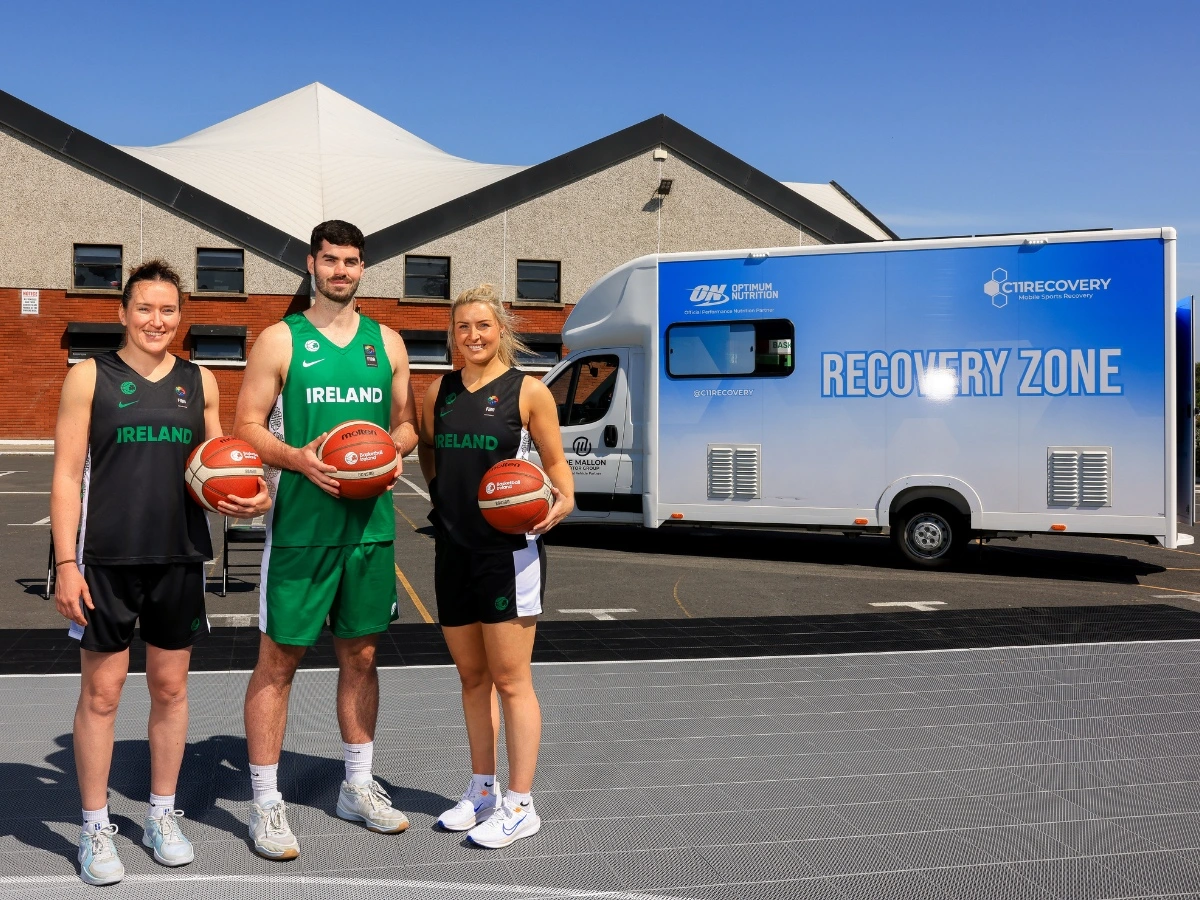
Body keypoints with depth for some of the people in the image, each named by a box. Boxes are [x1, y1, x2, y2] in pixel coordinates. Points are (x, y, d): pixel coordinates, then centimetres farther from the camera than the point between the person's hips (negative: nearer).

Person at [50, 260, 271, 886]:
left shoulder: (199, 382, 9)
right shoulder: (90, 377, -1)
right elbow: (67, 476, -3)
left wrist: (247, 497, -4)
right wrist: (66, 563, -10)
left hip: (180, 557, 3)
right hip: (106, 559, -3)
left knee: (170, 687, 11)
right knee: (101, 692, 3)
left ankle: (162, 815, 25)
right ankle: (95, 828, 16)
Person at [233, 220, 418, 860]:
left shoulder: (386, 342, 12)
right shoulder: (279, 340, 1)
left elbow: (405, 422, 18)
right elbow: (246, 427, -2)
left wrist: (395, 447, -4)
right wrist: (297, 458, -19)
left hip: (371, 521, 4)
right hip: (301, 521, -4)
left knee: (360, 653, 13)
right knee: (279, 658, -1)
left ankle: (358, 787, 27)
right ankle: (266, 802, 10)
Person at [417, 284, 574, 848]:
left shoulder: (527, 391, -3)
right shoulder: (440, 392, 10)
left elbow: (554, 460, -1)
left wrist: (564, 498, -19)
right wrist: (442, 496, 7)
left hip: (509, 549, -5)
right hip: (453, 547, 5)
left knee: (509, 679, -1)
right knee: (472, 675, 15)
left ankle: (519, 805, 10)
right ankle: (482, 789, 30)